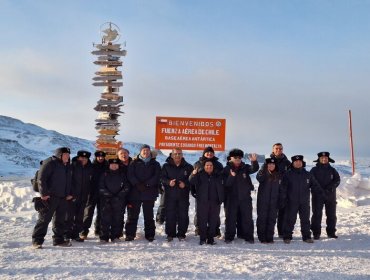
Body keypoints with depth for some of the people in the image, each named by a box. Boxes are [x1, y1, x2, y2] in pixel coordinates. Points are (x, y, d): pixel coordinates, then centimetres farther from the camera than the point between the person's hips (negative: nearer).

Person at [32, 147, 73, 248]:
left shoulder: (68, 166, 15)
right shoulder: (50, 163, -9)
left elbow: (70, 181, 23)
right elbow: (41, 178, -14)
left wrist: (69, 193, 12)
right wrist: (44, 193, -17)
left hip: (63, 198, 8)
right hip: (50, 197, -7)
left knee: (60, 219, 12)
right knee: (44, 219, -4)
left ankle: (59, 239, 21)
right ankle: (37, 241, 2)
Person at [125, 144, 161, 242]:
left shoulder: (155, 164, 11)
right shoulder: (134, 162, 9)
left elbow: (156, 176, -2)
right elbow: (130, 175, -2)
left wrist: (146, 184, -14)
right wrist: (138, 184, -15)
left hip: (149, 193, 1)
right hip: (135, 193, 0)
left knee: (149, 215, 6)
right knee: (132, 215, 1)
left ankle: (150, 235, 12)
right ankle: (130, 234, 7)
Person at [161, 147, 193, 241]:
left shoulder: (188, 167, 6)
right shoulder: (166, 166, 6)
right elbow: (162, 178, 0)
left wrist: (185, 184, -14)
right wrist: (168, 182, -19)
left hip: (183, 196, 0)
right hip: (170, 195, 0)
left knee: (183, 215, 3)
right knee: (170, 215, 2)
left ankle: (181, 234, 13)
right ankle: (170, 234, 12)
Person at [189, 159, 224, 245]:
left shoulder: (217, 175, 11)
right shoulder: (199, 174, 1)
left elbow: (221, 188, 14)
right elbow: (192, 182, -14)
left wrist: (221, 199, 5)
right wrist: (194, 174, -32)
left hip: (215, 202, 3)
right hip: (202, 201, -3)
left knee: (213, 221, 5)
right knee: (202, 220, -1)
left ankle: (211, 238, 15)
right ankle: (202, 239, 7)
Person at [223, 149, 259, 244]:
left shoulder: (245, 167, 2)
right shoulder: (226, 169, -2)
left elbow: (254, 169, -18)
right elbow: (225, 184, -9)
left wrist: (254, 161, -37)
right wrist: (231, 176, -26)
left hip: (245, 197, 2)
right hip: (231, 198, -1)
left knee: (247, 217, 6)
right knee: (231, 217, 3)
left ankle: (248, 236, 15)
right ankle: (229, 236, 12)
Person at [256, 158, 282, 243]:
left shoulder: (278, 175, 9)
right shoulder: (263, 173, -3)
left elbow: (281, 189, 13)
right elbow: (259, 178, -27)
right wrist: (264, 169, -38)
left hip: (274, 201, 3)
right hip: (263, 201, -3)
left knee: (272, 219, 6)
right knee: (262, 218, 0)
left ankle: (270, 238, 15)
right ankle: (262, 237, 9)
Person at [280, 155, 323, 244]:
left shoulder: (308, 175, 7)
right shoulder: (288, 175, -1)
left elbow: (315, 185, 8)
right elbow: (283, 188, -2)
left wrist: (320, 192, -10)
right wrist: (282, 199, -7)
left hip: (305, 202, 3)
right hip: (292, 202, -3)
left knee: (305, 219, 10)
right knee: (290, 219, 0)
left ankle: (307, 236, 20)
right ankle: (287, 237, 9)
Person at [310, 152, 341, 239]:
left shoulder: (332, 170, 9)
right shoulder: (314, 170, 2)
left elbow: (337, 180, 0)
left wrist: (330, 187, -17)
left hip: (330, 195, 3)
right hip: (317, 196, -3)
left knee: (331, 215, 8)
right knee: (317, 214, -2)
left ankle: (331, 232, 19)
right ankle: (316, 233, 4)